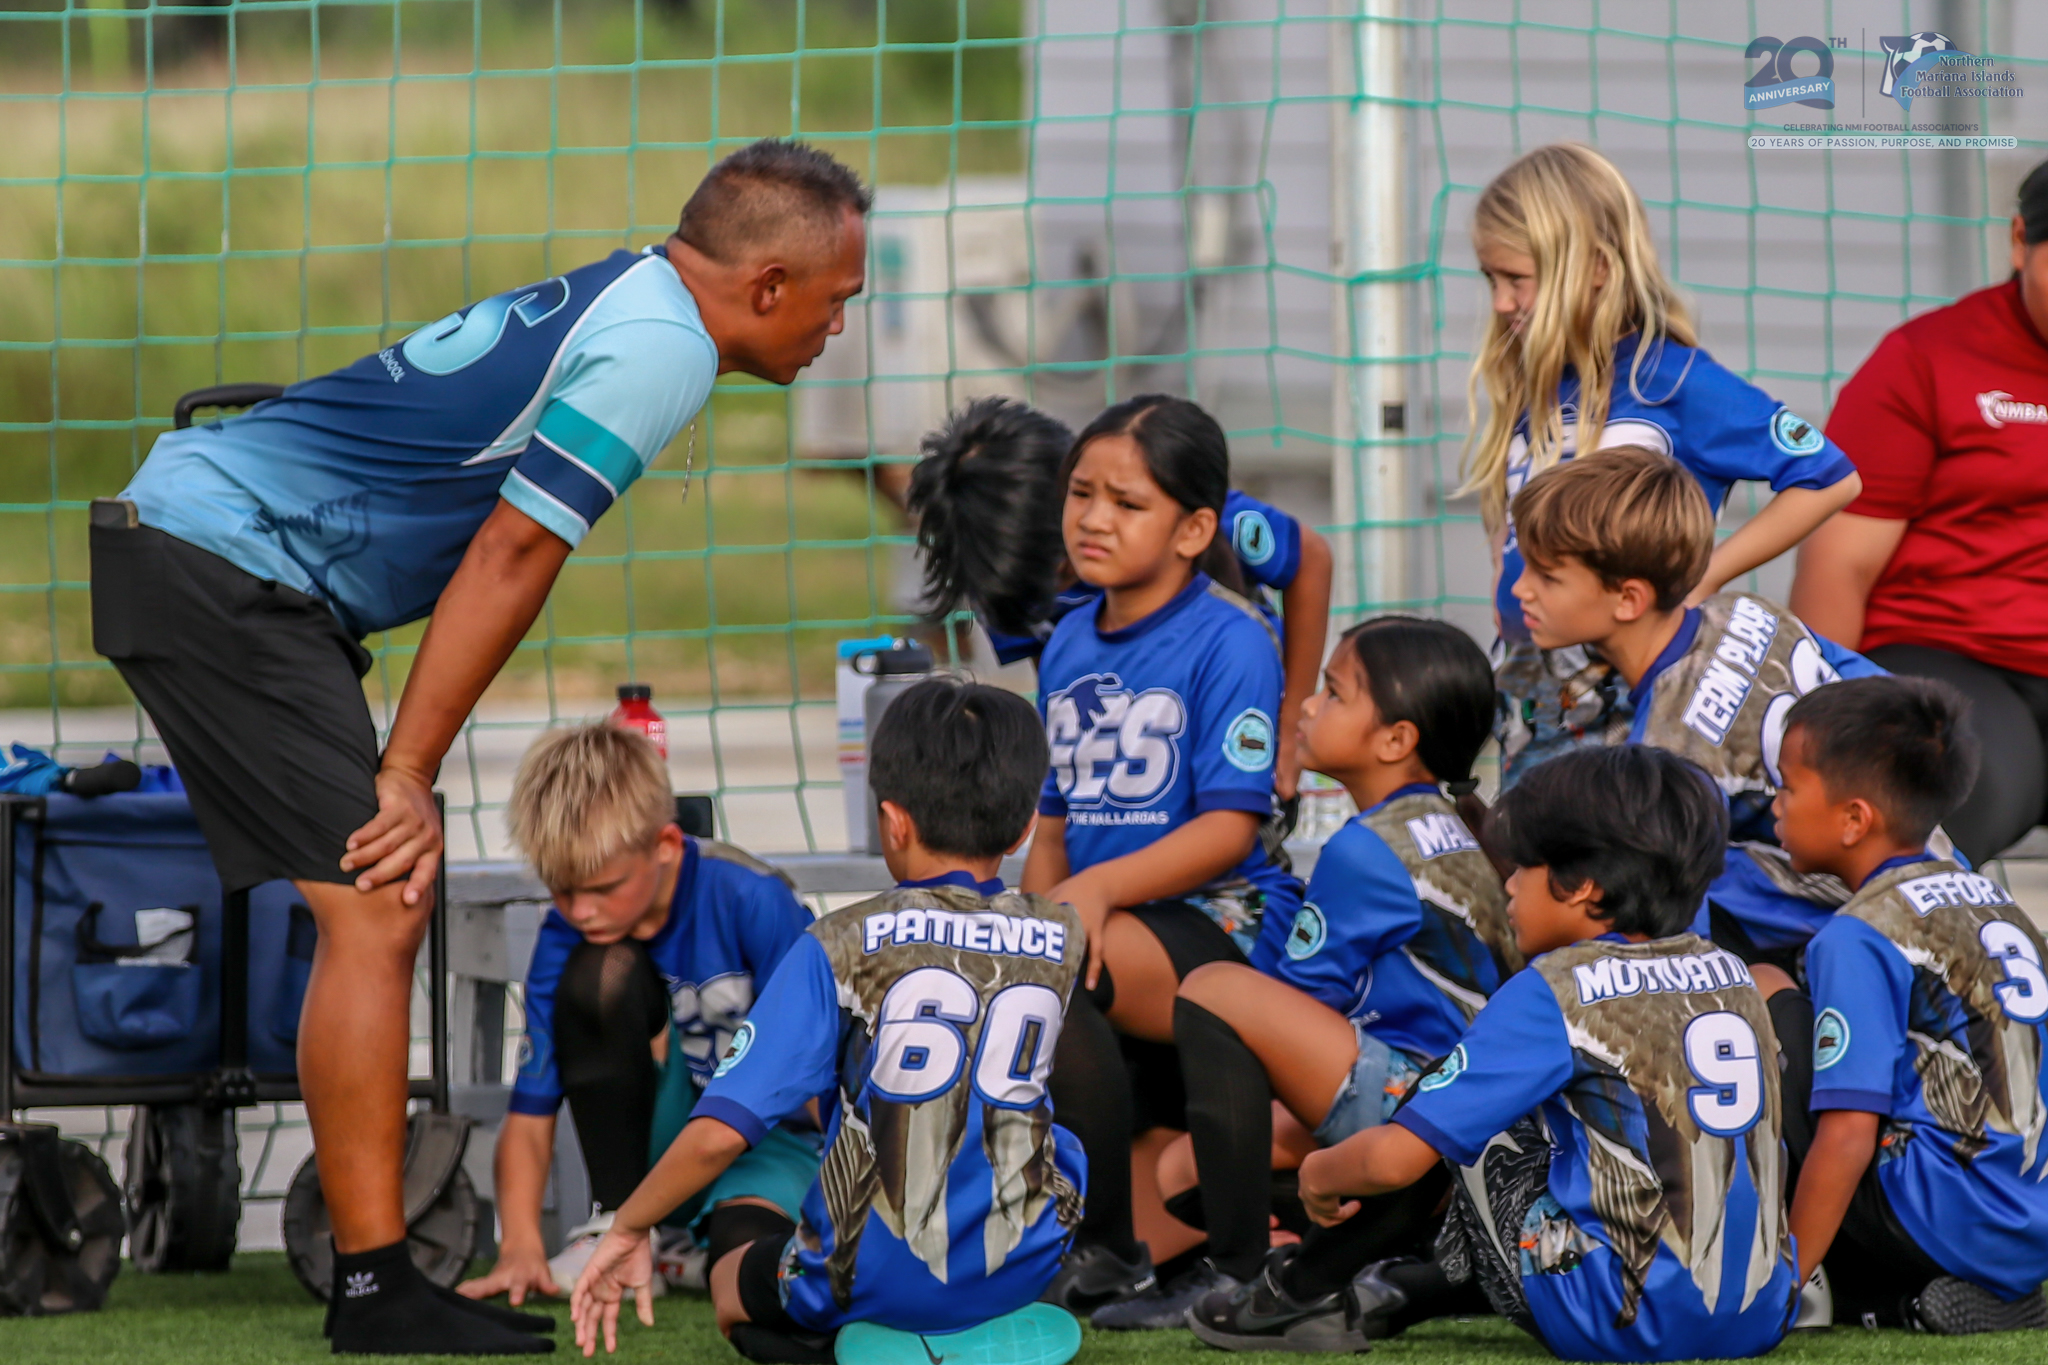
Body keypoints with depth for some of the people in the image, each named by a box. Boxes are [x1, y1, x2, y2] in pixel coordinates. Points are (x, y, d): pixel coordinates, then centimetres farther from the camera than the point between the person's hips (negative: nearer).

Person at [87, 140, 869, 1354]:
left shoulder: (625, 302, 16)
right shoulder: (663, 350, -14)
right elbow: (509, 556, -15)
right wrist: (410, 776, -9)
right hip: (221, 570, -10)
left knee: (387, 906, 15)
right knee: (375, 912, -13)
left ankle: (376, 1261, 19)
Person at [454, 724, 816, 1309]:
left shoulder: (748, 900, -20)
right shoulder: (566, 939, -12)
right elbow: (529, 1115, -11)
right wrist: (520, 1246, -26)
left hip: (775, 1141, -4)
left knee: (745, 1251, -40)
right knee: (600, 970, -24)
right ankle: (617, 1223, -15)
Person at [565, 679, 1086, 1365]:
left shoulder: (840, 947, -13)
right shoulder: (1059, 941, -2)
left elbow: (721, 1130, -17)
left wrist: (627, 1230, -4)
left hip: (870, 1278, -3)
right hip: (1022, 1267, 3)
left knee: (733, 1284, 31)